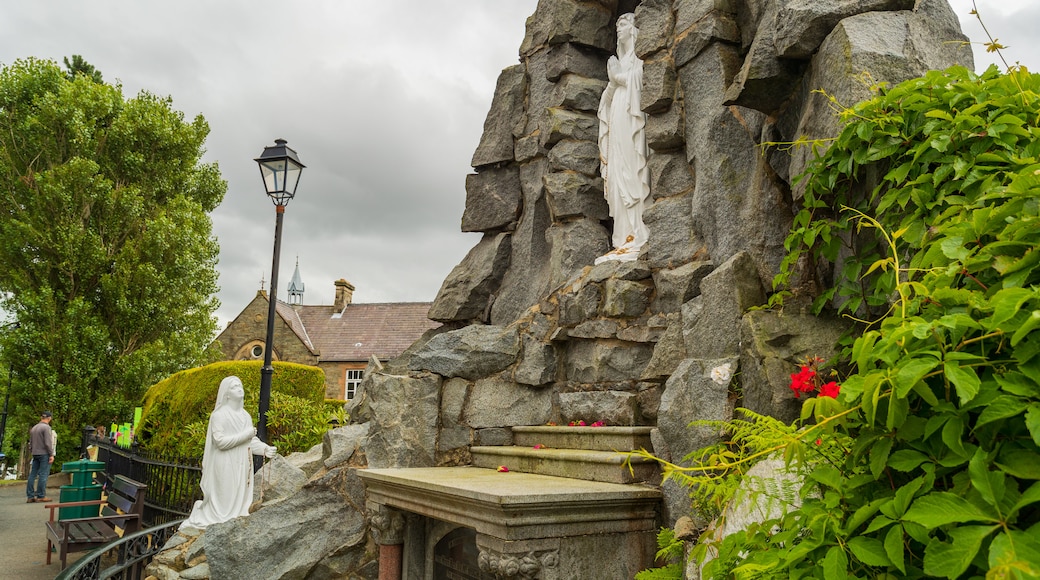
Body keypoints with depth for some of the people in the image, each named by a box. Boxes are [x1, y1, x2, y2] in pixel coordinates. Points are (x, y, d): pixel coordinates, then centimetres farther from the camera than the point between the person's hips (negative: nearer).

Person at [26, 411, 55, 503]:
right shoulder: (46, 427, -10)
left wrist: (32, 453, 25)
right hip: (44, 454, -8)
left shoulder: (33, 428, 15)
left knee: (32, 475, 7)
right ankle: (41, 496, -7)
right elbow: (48, 443, -16)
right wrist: (51, 455, -14)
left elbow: (30, 443, 19)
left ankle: (30, 496, 7)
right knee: (43, 475, -6)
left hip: (35, 454, 8)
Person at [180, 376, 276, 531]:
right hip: (225, 467, -7)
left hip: (241, 466, 7)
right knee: (225, 502, 1)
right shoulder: (219, 415, -11)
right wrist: (245, 435, -19)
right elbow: (220, 441, -18)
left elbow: (251, 440, 9)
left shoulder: (245, 415, 10)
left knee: (240, 499, 10)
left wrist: (265, 449, -9)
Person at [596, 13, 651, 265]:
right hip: (617, 122, 8)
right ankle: (625, 239, -3)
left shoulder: (637, 58, 5)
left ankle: (639, 239, -20)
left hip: (631, 119, -8)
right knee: (618, 176, 0)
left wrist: (620, 75, -7)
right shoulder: (619, 59, 27)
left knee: (632, 175, -16)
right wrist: (612, 80, 9)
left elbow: (639, 83, -9)